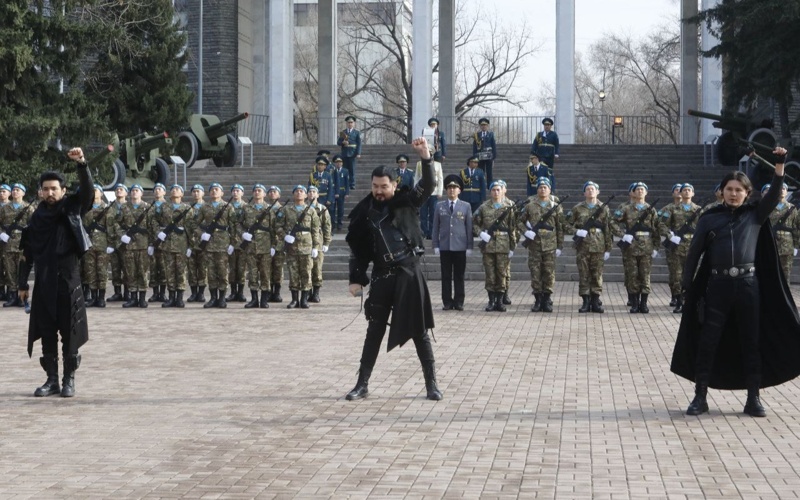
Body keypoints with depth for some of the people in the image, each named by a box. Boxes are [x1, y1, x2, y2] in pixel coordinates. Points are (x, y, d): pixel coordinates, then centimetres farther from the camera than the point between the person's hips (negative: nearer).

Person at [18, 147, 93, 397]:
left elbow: (88, 190, -17)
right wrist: (22, 284, 8)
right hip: (43, 283, 3)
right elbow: (27, 253, 10)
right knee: (46, 333, 6)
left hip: (68, 281, -3)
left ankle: (69, 380, 10)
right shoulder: (37, 216, 8)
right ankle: (52, 380, 14)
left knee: (70, 333, 1)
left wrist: (81, 163, -32)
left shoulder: (72, 209, 1)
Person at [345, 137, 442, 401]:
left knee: (419, 330, 2)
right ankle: (363, 384, 15)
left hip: (409, 273, -2)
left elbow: (427, 186, -16)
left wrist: (426, 157, -30)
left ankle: (431, 383, 10)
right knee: (374, 331, 8)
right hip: (381, 277, 2)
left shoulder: (406, 202, 0)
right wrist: (356, 279, 2)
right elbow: (357, 248, 8)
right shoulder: (364, 211, 5)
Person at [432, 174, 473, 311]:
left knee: (459, 276, 3)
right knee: (446, 276, 3)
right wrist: (435, 245, 0)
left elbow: (469, 228, 3)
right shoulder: (440, 206, 7)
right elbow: (435, 227, 7)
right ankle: (447, 302, 7)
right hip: (444, 247, 1)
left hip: (460, 247, -1)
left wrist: (469, 247, -1)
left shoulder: (466, 206, 4)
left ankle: (459, 302, 9)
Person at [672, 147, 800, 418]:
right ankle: (700, 396, 7)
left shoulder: (755, 215, 7)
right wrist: (687, 284, 0)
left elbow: (773, 195, -7)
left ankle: (753, 398, 12)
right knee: (708, 341, 0)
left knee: (752, 341, 5)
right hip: (717, 285, -1)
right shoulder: (709, 218, 5)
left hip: (748, 284, 1)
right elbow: (695, 251, 5)